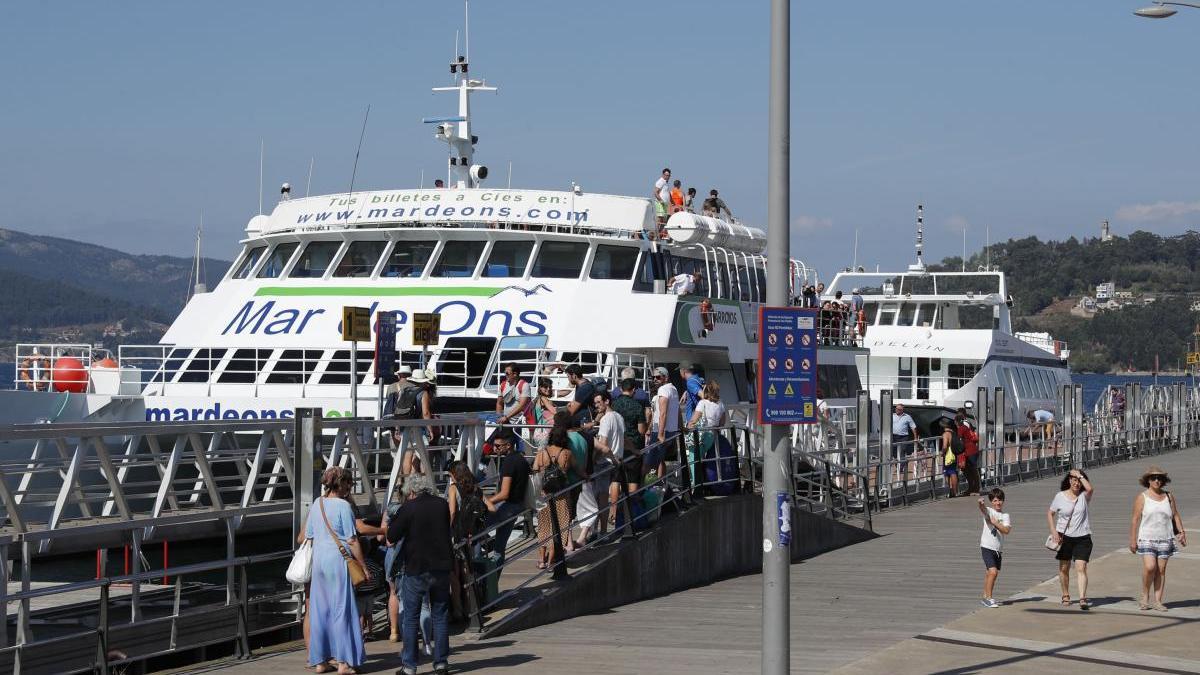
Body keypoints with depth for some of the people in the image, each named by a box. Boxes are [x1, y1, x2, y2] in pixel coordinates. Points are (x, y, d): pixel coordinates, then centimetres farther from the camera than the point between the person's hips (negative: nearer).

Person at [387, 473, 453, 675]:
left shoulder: (408, 508, -11)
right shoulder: (443, 505, 2)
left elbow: (391, 537, -8)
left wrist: (389, 525, 11)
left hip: (416, 569, -4)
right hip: (442, 567, 4)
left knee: (410, 618, 4)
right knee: (440, 616, 12)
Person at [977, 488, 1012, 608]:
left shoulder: (1005, 516, 7)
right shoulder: (989, 511, -5)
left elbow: (1006, 530, -9)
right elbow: (983, 509, -30)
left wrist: (995, 523, -20)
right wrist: (981, 503, -52)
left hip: (998, 548, 5)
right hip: (987, 547, -5)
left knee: (989, 573, 15)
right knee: (993, 572, -17)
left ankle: (986, 598, 27)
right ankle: (988, 598, -12)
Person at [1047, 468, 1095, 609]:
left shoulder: (1084, 496, -2)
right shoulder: (1060, 496, 1)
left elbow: (1090, 489, -26)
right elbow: (1050, 513, 7)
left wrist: (1080, 475, -14)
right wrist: (1053, 531, -4)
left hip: (1082, 537, -2)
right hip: (1064, 536, 2)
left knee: (1081, 568, -12)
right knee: (1064, 568, 12)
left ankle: (1082, 599, -19)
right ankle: (1066, 596, 29)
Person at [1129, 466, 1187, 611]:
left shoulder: (1168, 497, 10)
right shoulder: (1142, 497, 2)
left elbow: (1176, 516, 14)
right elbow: (1135, 520, 0)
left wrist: (1182, 532, 1)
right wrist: (1133, 540, -5)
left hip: (1165, 539, 3)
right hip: (1147, 538, -3)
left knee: (1161, 569, 0)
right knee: (1149, 567, -16)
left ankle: (1157, 601, 4)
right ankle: (1145, 596, 3)